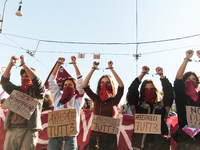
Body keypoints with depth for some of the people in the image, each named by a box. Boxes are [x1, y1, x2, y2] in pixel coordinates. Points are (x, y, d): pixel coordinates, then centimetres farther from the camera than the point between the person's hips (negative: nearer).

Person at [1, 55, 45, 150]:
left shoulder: (36, 92, 7)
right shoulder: (16, 90, 22)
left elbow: (36, 81, -11)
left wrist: (23, 64, -10)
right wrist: (11, 64, 3)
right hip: (11, 129, 4)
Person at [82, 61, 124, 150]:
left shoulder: (114, 100, 2)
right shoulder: (96, 99, 5)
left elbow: (121, 85, -10)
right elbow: (84, 85, -4)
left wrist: (111, 68, -9)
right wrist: (93, 69, -6)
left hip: (110, 139, -1)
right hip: (95, 138, 1)